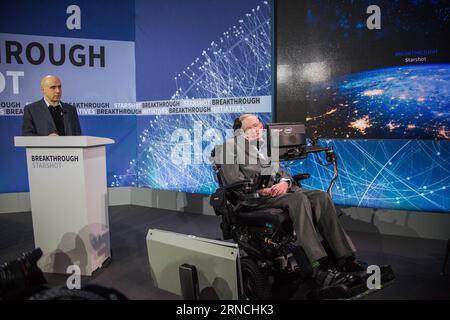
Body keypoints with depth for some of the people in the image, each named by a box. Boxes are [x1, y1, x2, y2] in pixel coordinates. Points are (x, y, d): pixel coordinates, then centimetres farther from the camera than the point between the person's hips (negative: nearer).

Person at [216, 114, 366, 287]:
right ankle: (320, 267, -37)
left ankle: (343, 257, -20)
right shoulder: (230, 146, 6)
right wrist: (262, 189, -18)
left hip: (279, 187, 7)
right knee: (299, 199, -33)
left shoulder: (264, 146, 28)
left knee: (322, 197, -18)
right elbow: (234, 180, -7)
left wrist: (284, 182, -5)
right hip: (254, 196, -7)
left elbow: (280, 171, 20)